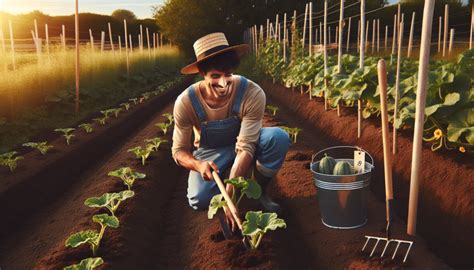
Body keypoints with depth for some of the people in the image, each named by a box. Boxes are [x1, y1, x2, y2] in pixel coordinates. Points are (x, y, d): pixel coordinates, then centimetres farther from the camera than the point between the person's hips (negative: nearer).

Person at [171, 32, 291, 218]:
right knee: (199, 200, -26)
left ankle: (260, 190, -4)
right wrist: (199, 165, -42)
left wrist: (230, 193, -40)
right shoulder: (185, 102, -27)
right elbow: (179, 151, -18)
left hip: (243, 143, 0)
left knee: (278, 137, -32)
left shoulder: (252, 94, -30)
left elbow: (246, 147, -30)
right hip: (211, 152, 0)